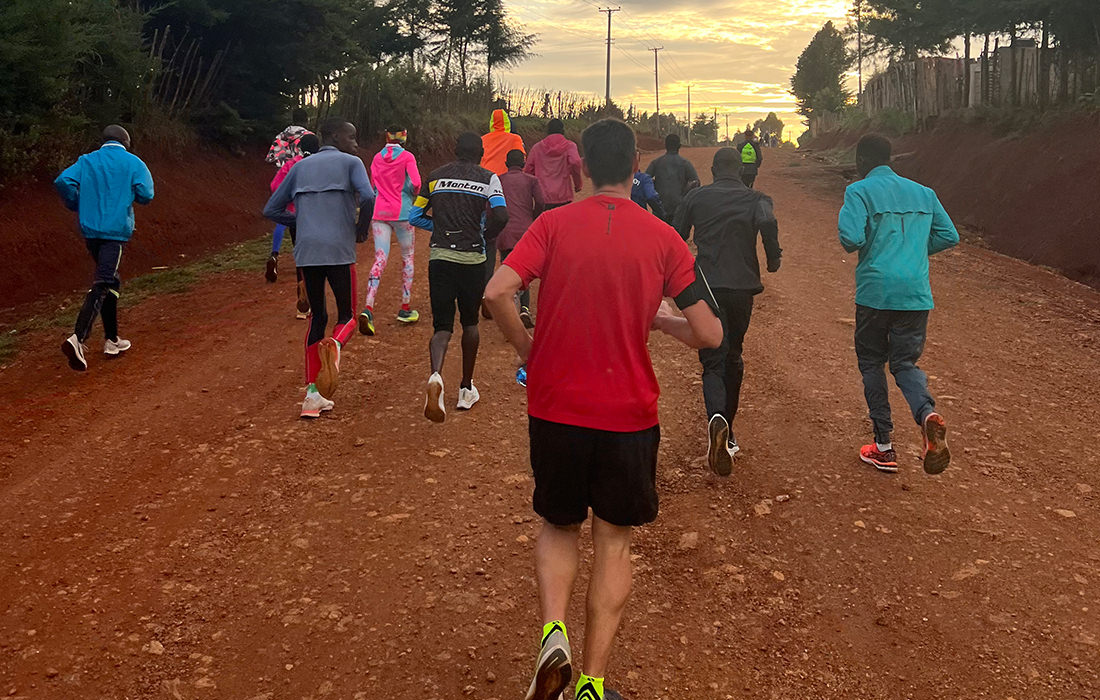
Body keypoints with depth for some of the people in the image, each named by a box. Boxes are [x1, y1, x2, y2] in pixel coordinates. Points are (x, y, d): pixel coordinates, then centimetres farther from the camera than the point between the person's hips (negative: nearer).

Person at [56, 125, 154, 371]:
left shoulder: (87, 160, 11)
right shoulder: (132, 162, 2)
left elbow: (63, 181, -4)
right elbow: (146, 195, -7)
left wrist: (79, 207, 10)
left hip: (90, 229, 5)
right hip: (116, 231, -5)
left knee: (110, 281, 20)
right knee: (102, 285, -12)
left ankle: (112, 340, 25)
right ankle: (78, 338, -30)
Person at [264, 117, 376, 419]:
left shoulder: (300, 167, 19)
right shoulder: (350, 163, 4)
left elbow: (271, 210, 18)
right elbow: (368, 197, -15)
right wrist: (361, 230, 1)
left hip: (306, 252, 4)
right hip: (339, 251, -4)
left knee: (317, 317, 14)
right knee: (346, 315, 10)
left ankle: (313, 395, 8)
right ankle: (334, 345, -26)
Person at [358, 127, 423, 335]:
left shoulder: (377, 158, 10)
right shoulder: (406, 157, -3)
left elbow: (373, 185, 14)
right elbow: (415, 183, -14)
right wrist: (413, 193, 6)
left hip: (380, 212, 3)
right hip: (402, 212, -3)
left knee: (380, 259, -2)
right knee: (407, 258, 13)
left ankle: (368, 308, -21)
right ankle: (405, 309, 18)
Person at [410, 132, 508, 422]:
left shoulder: (436, 176, 11)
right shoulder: (488, 178, 3)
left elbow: (414, 216, 14)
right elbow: (501, 215, -13)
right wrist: (486, 235, 5)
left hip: (439, 256, 1)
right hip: (472, 258, -1)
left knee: (442, 325, 2)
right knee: (469, 322, 17)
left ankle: (436, 376, -28)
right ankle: (466, 390, 24)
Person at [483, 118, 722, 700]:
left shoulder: (554, 224, -5)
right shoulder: (663, 238, -4)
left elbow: (496, 292, -18)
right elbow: (709, 335, -6)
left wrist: (528, 351, -2)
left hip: (555, 407, 1)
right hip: (629, 413, 0)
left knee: (559, 526, 22)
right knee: (614, 541, 14)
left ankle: (553, 631, -1)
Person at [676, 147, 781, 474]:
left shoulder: (696, 197, 7)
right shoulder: (754, 199, 3)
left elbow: (677, 237, 7)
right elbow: (768, 222, -17)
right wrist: (773, 258, -1)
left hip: (706, 287, -1)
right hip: (742, 287, 1)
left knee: (713, 360, -2)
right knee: (733, 357, 17)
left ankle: (717, 419, -31)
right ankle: (727, 431, 27)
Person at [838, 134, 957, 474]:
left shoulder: (859, 191, -5)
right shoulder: (923, 193, 13)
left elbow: (851, 238, -18)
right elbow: (949, 236, 14)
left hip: (875, 291, -4)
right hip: (917, 294, 4)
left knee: (871, 363, 12)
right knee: (905, 362, 12)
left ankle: (883, 447, 13)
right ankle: (927, 414, -20)